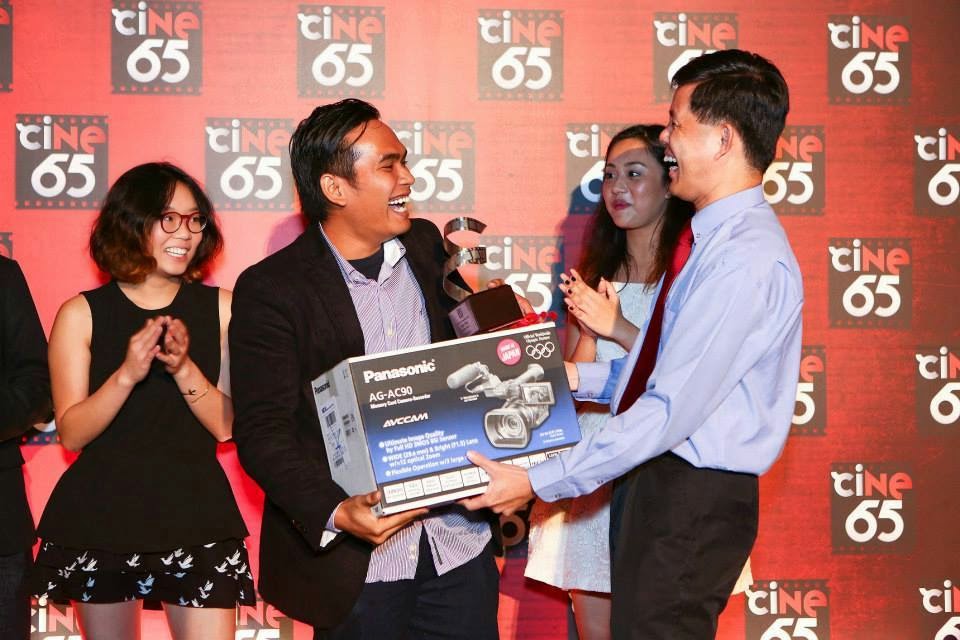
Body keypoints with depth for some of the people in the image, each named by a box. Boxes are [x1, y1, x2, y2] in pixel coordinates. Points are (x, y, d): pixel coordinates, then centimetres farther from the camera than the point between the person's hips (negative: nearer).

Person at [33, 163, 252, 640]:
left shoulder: (220, 308, 3)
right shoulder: (81, 314, 0)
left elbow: (227, 426, -1)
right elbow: (71, 432, -5)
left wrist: (183, 368, -17)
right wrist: (127, 374, -20)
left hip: (195, 516, 0)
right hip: (100, 518, 0)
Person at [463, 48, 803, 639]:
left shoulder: (747, 260, -22)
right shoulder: (714, 238, 11)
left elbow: (674, 407, -26)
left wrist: (537, 482, -23)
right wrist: (578, 376, 10)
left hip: (695, 496, -10)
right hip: (656, 477, 10)